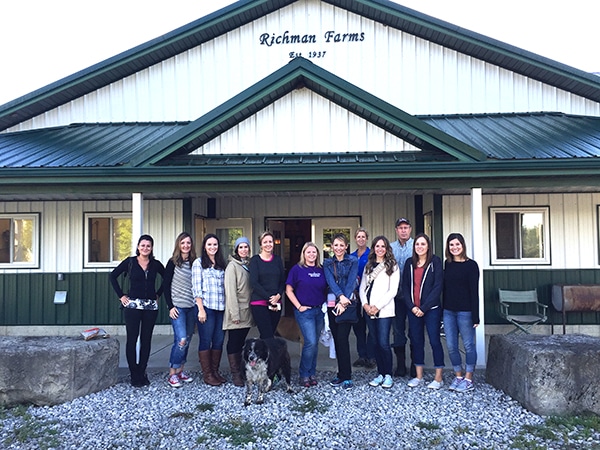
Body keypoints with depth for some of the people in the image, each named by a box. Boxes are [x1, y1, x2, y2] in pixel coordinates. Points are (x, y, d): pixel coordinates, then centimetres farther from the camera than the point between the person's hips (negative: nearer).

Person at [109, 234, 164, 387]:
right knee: (132, 339, -1)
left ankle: (142, 373, 18)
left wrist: (158, 294, 10)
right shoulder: (130, 262, -1)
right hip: (133, 305, -2)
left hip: (151, 306, 2)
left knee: (146, 340, 7)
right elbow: (113, 276, 4)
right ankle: (134, 375, 7)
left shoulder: (156, 264, 5)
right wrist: (121, 295, 0)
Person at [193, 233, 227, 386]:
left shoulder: (221, 264, 15)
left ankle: (215, 372, 18)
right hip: (206, 307, -5)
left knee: (219, 341, 7)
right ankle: (207, 374, 8)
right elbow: (196, 288, -6)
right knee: (206, 341, 0)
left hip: (221, 308, 5)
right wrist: (201, 309, -12)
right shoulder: (199, 263, 0)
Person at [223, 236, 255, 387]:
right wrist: (234, 313, -17)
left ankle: (240, 371, 19)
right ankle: (235, 374, 5)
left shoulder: (249, 264, 13)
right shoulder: (232, 266, -7)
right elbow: (230, 290, -13)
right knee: (234, 342, 0)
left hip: (247, 310, 6)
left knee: (242, 341, 11)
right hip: (237, 312, -6)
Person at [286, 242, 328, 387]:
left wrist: (325, 305, 5)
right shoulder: (297, 269, -4)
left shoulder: (321, 270, 8)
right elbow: (289, 290, -5)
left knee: (315, 343, 10)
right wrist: (299, 307, -10)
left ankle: (312, 374, 22)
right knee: (310, 342, -13)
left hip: (319, 311, 5)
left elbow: (326, 289, 17)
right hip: (305, 311, -5)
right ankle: (304, 374, 2)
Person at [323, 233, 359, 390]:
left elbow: (351, 282, -7)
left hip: (347, 303, -3)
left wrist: (343, 302, -17)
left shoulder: (353, 261, 3)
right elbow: (331, 281, -4)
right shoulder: (327, 263, 10)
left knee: (342, 339, -10)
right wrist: (340, 296, -21)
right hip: (332, 303, 3)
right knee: (337, 339, 6)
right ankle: (342, 374, 16)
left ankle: (346, 376, -3)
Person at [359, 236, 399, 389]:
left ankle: (388, 375, 5)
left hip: (384, 310, -4)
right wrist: (365, 304, -4)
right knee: (376, 343, 8)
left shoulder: (392, 266, 0)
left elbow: (393, 290, -6)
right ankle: (380, 374, 17)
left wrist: (377, 306, -12)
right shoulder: (368, 266, 15)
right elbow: (362, 287, 12)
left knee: (383, 343, -9)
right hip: (369, 311, 5)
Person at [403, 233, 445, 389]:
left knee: (435, 341, -1)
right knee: (416, 341, 9)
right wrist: (412, 306, -5)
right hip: (413, 309, 4)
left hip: (431, 308, -4)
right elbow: (405, 286, 8)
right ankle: (419, 376, 20)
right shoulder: (409, 263, 9)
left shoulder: (435, 262, -4)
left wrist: (424, 307, -13)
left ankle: (438, 378, 9)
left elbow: (437, 286, -10)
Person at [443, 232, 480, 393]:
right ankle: (458, 376, 23)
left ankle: (468, 380, 16)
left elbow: (474, 291, -9)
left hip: (465, 311, -5)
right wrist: (442, 309, 6)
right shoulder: (447, 264, 8)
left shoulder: (471, 265, -6)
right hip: (448, 311, 5)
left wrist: (475, 316, -12)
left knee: (468, 345, 5)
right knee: (451, 346, 8)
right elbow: (444, 288, 11)